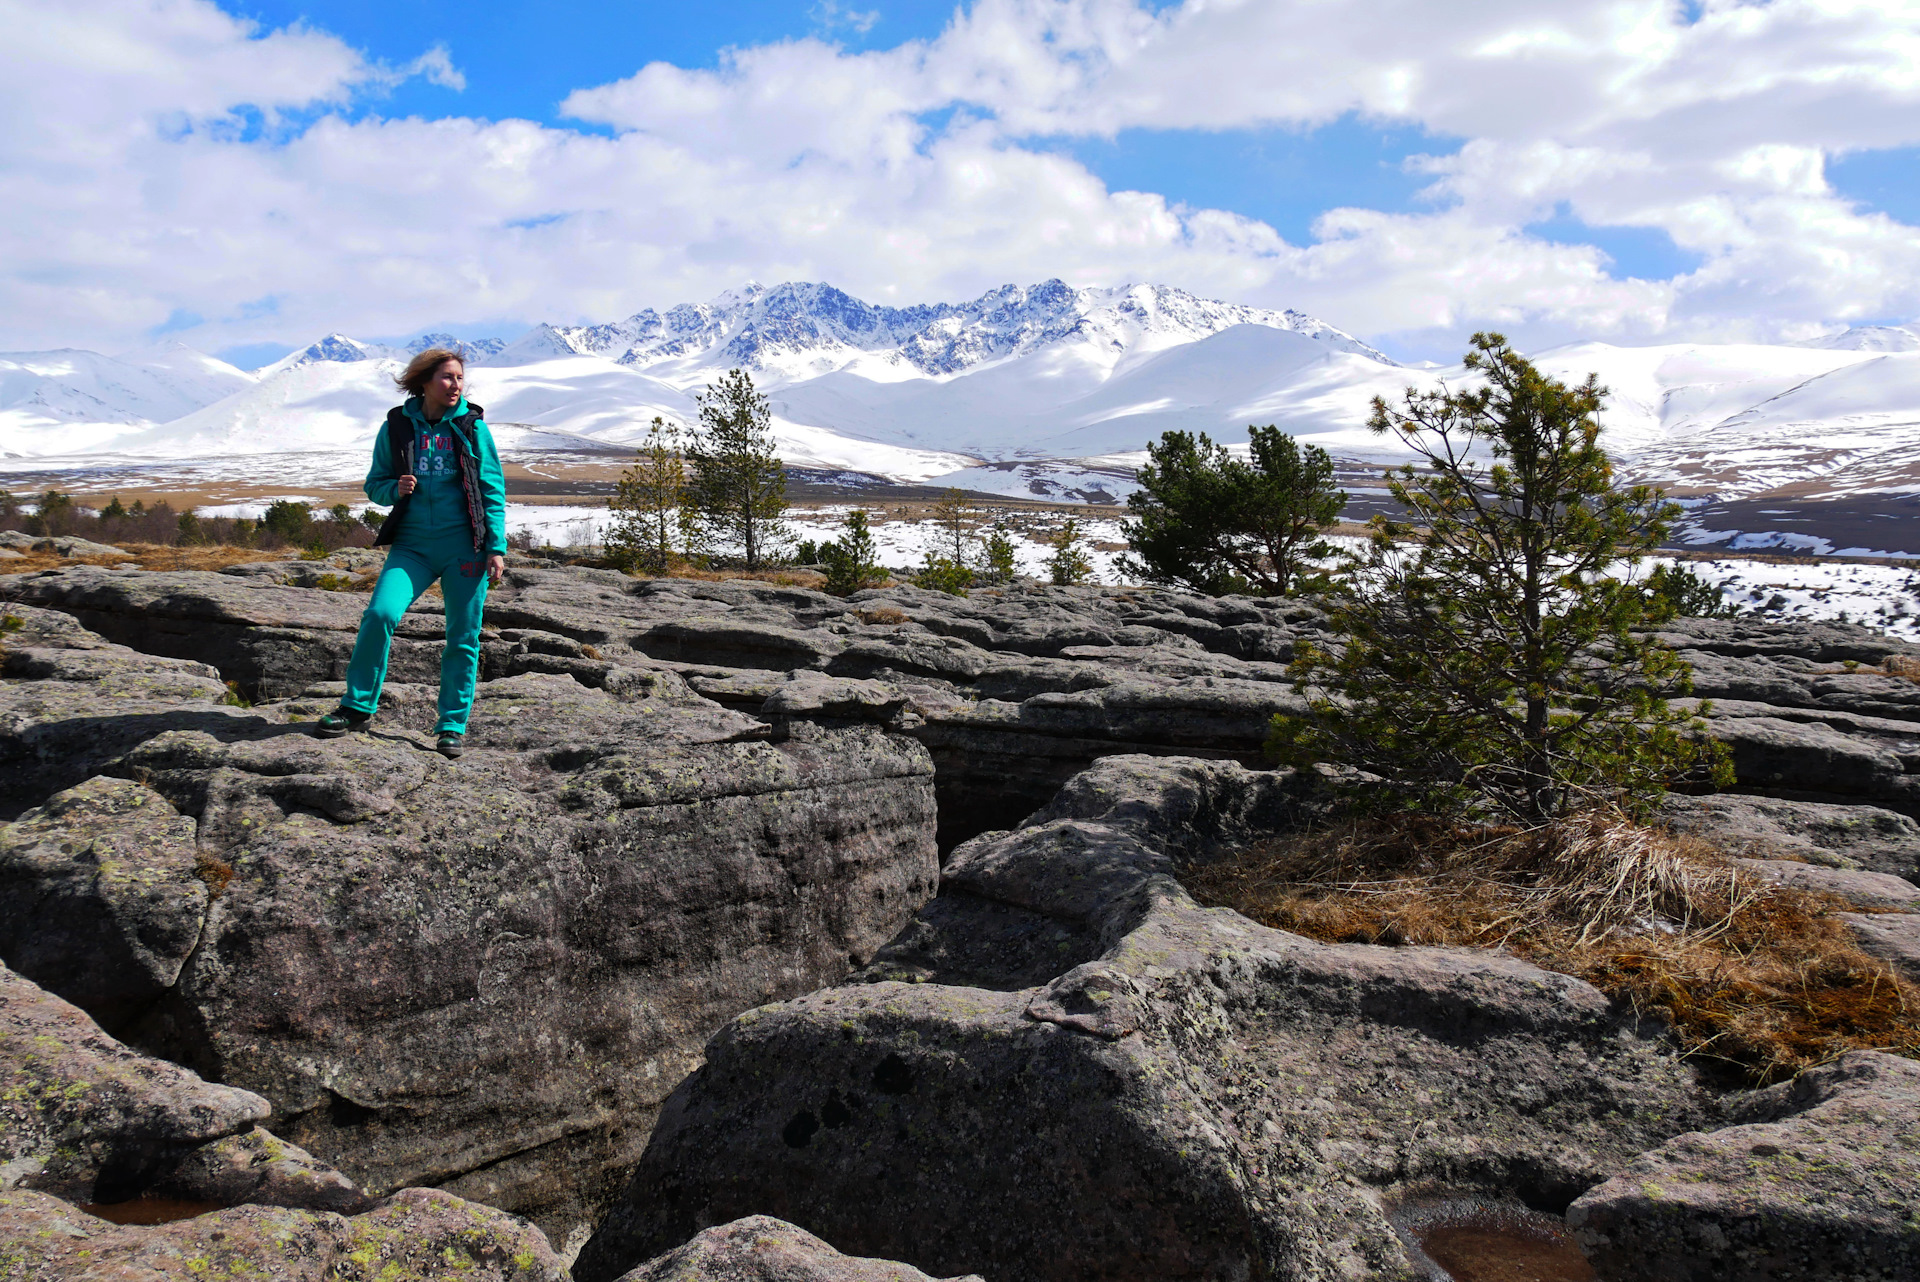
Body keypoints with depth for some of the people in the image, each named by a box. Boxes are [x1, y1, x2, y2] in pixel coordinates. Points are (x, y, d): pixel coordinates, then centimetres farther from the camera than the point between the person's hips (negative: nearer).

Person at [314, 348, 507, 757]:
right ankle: (358, 706, 1)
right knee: (379, 613, -17)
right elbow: (375, 483, 14)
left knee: (463, 638, 2)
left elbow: (493, 490, 3)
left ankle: (453, 724, 15)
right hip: (412, 545, 1)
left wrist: (496, 548, -3)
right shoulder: (396, 426, 5)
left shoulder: (472, 426, 2)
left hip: (464, 547, -1)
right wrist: (395, 489, -10)